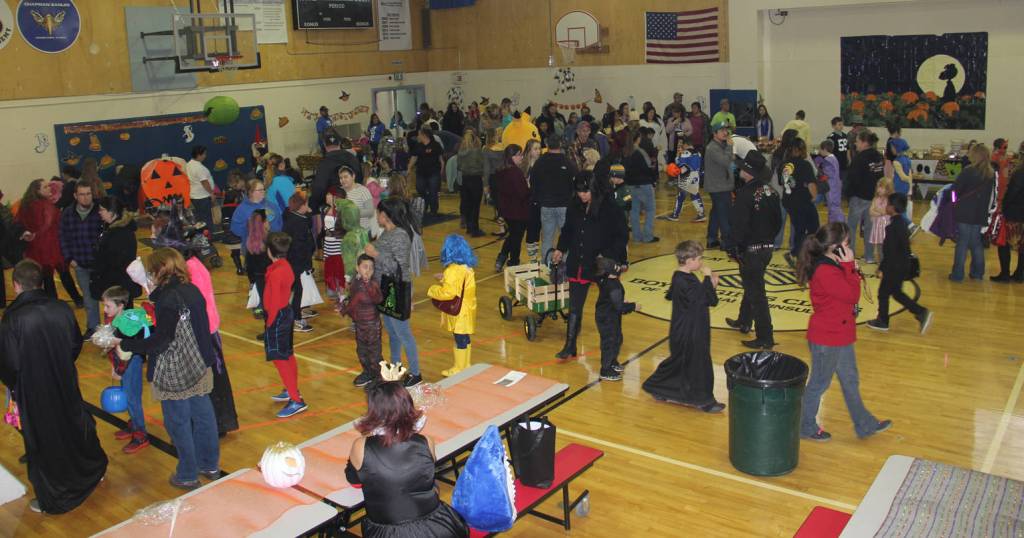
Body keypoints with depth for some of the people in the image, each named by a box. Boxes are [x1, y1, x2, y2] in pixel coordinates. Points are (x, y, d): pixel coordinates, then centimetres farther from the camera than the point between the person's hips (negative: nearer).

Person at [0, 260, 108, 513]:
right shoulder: (62, 309, -9)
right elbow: (76, 345, 2)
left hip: (34, 395, -4)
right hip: (67, 386, 4)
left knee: (43, 439, 11)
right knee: (76, 425, 24)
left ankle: (52, 499, 25)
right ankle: (94, 471, 44)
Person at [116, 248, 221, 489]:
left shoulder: (168, 299, -22)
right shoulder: (193, 290, 1)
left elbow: (160, 341, -22)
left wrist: (125, 344, -12)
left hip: (175, 374, -8)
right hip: (200, 368, 8)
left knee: (178, 423, 8)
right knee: (203, 415, 18)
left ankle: (187, 475, 21)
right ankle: (210, 465, 32)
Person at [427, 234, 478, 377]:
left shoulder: (453, 270, -24)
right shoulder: (467, 266, 4)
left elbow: (448, 293, -28)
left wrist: (432, 290, -12)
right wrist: (444, 278, 13)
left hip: (458, 312, -9)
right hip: (466, 309, 9)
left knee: (460, 340, 4)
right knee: (465, 338, 19)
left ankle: (459, 369, 17)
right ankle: (466, 366, 31)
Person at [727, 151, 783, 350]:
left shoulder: (746, 194, -21)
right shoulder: (771, 191, 4)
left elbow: (740, 226, -22)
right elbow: (778, 221, 11)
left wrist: (736, 247, -9)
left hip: (751, 250, -9)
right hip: (767, 248, 9)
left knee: (756, 293, -3)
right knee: (751, 285, 26)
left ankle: (765, 338, 0)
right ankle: (744, 322, 43)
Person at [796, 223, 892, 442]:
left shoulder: (833, 265, 4)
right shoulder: (825, 272, -28)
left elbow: (849, 291, 7)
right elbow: (853, 295, -25)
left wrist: (851, 269, -8)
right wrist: (850, 266, -21)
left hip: (840, 336, 10)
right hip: (826, 339, -10)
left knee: (850, 381, 22)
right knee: (820, 383, 8)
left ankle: (865, 424, 39)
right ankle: (806, 427, 26)